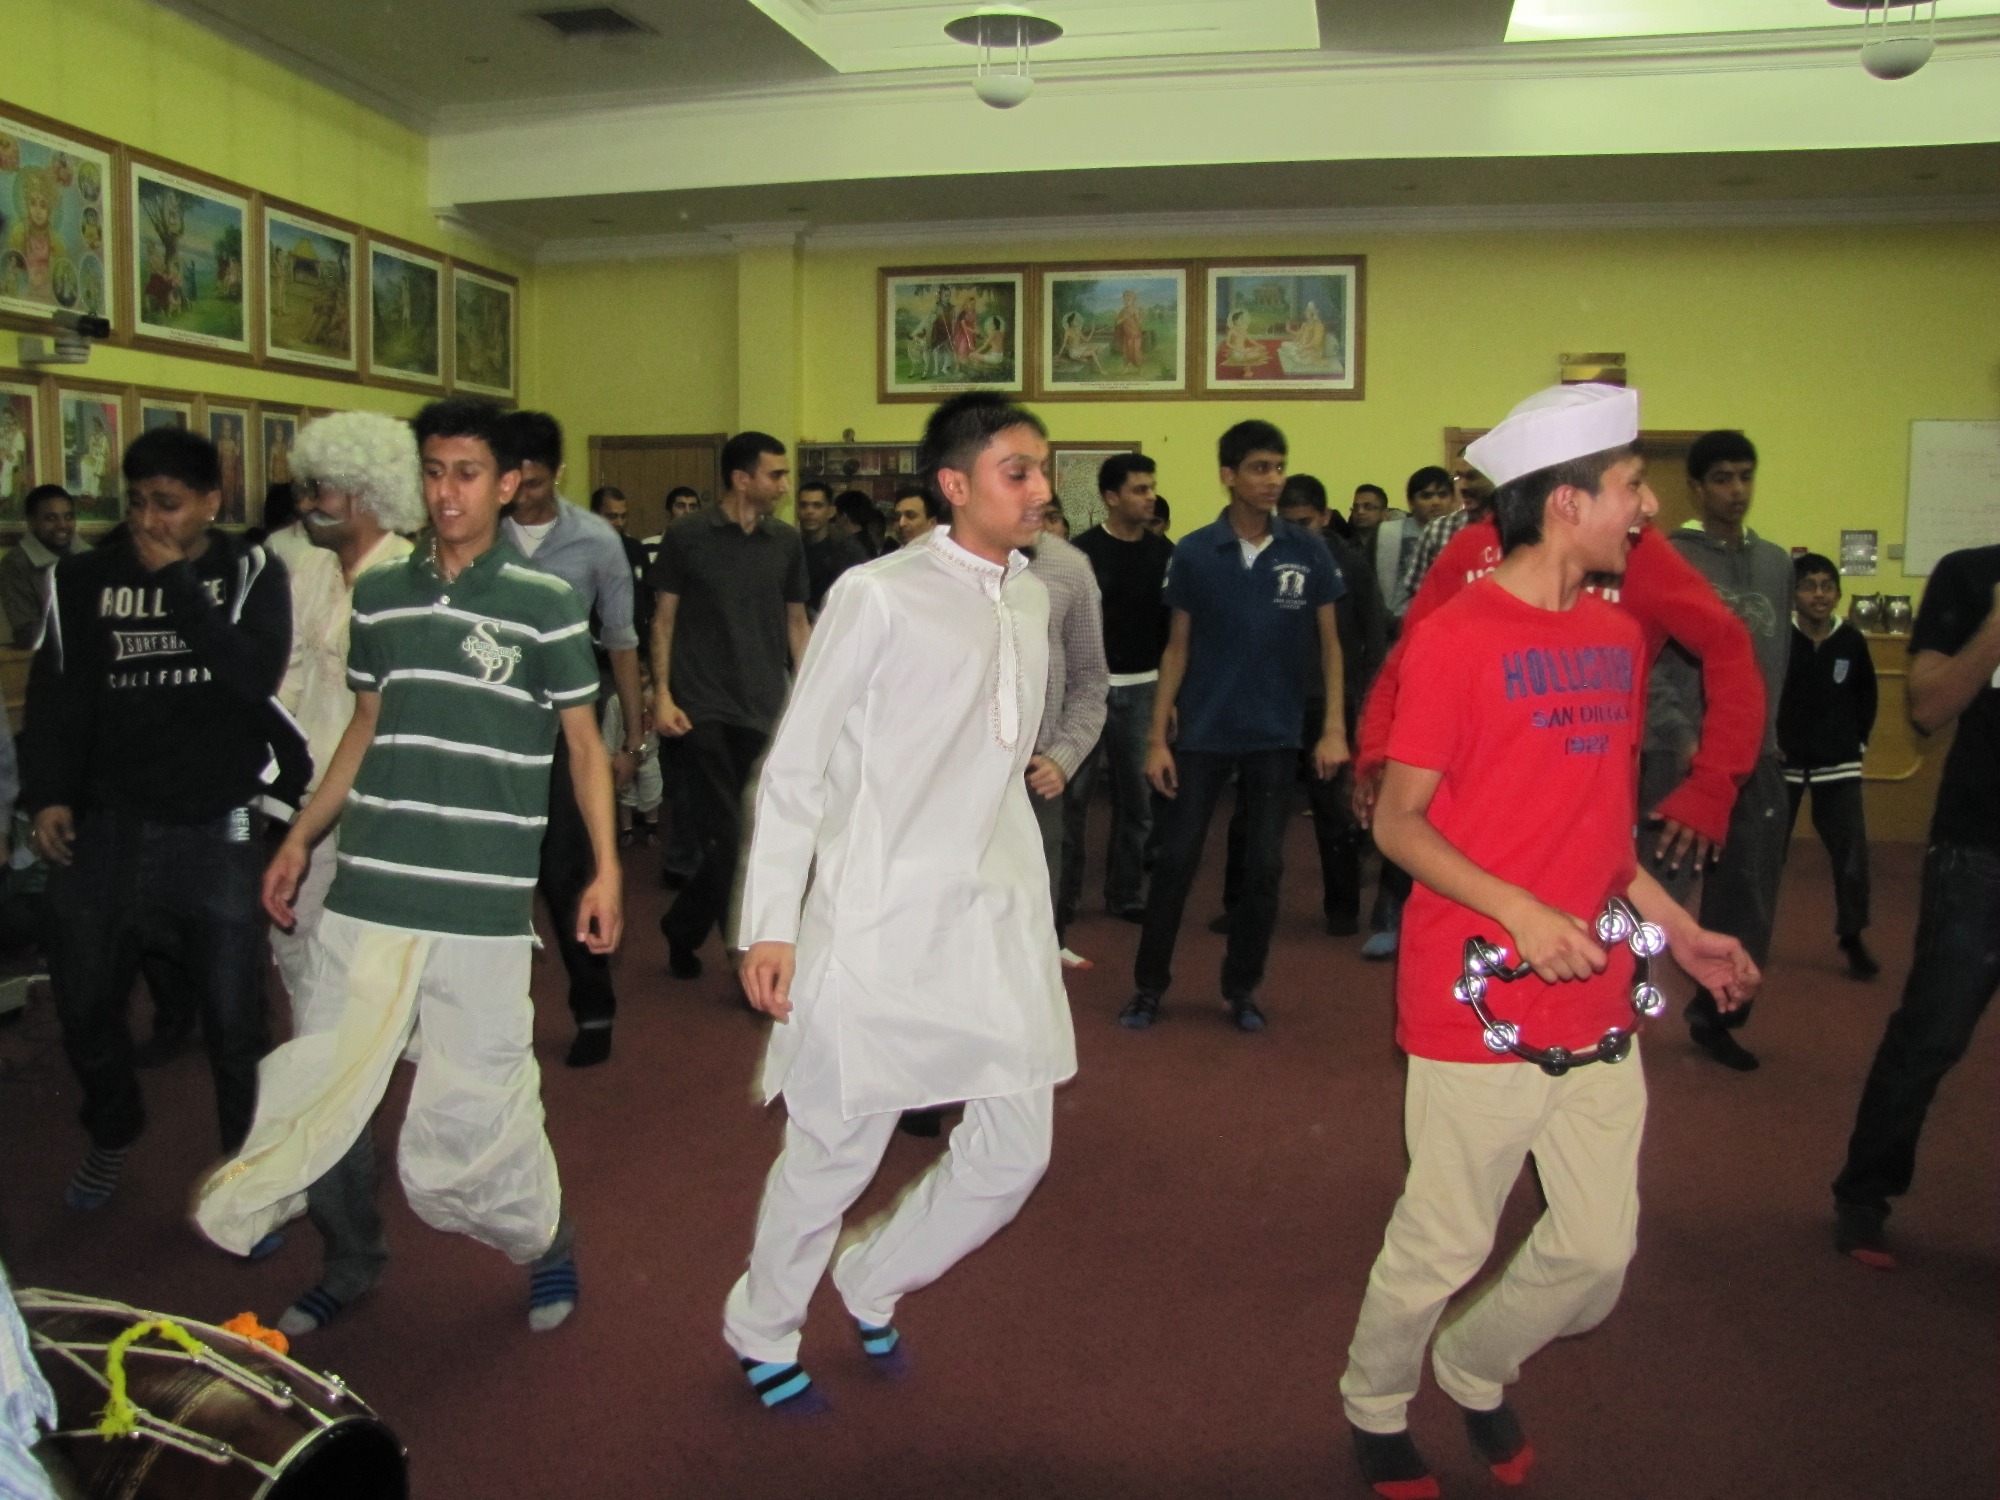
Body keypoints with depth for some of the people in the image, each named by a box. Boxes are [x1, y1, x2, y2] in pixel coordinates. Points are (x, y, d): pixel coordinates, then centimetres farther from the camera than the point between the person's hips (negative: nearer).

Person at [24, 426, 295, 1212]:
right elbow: (55, 693, 4)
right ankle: (113, 1133, 43)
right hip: (103, 827, 3)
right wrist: (48, 796, -6)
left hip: (215, 832, -3)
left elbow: (255, 675, -17)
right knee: (84, 1006, 15)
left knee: (235, 1022, 2)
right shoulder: (84, 577, 5)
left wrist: (176, 581, -16)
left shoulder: (251, 573, 0)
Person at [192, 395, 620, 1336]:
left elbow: (583, 742, 4)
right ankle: (350, 1259, 34)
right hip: (367, 890, 4)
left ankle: (545, 1241, 27)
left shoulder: (545, 605, -1)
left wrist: (606, 868, -3)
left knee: (472, 1103, -2)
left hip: (481, 904, -4)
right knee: (317, 1081, 9)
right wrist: (300, 839, 17)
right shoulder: (379, 596, 10)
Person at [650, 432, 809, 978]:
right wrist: (662, 693, -5)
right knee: (727, 838, -6)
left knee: (750, 835, 6)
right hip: (704, 708, -3)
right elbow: (664, 619, 3)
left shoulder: (786, 543, 8)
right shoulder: (687, 537, 0)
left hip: (764, 709, 4)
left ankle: (683, 932, 26)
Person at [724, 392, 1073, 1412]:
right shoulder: (878, 596, -10)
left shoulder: (1031, 598, 10)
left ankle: (871, 1284, 33)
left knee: (1016, 1147, 7)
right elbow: (794, 769, -9)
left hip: (1000, 919, 6)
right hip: (879, 920, -6)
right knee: (836, 1152, 6)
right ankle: (760, 1330, 33)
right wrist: (770, 926, -11)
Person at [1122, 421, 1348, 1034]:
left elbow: (1329, 644, 4)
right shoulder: (1194, 553, -3)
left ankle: (1241, 988, 23)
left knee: (1264, 866, 7)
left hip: (1275, 736, 1)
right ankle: (1150, 985, 17)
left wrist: (1334, 729, -5)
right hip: (1204, 732, -1)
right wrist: (1156, 737, -3)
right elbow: (1177, 648, 1)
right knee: (1176, 859, 3)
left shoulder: (1308, 553, -2)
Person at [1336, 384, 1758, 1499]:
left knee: (1600, 1252, 12)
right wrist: (1522, 913, -22)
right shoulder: (1457, 636, -12)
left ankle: (1477, 1368, 40)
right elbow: (1397, 823, -11)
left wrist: (1678, 928, 15)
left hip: (1598, 1007, 7)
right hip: (1481, 1005, -7)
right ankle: (1377, 1408, 34)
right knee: (1444, 1246, 6)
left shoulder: (1620, 635, 10)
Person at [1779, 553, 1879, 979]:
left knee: (1851, 850, -1)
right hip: (1782, 761, -2)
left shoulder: (1851, 641, -4)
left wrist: (1858, 739, 6)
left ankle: (1852, 936, 16)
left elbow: (1866, 695, 11)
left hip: (1838, 764, 2)